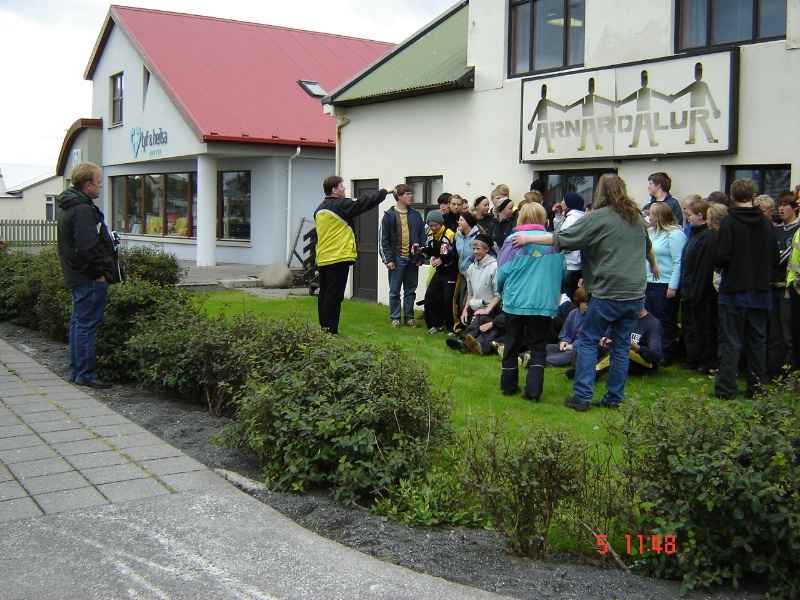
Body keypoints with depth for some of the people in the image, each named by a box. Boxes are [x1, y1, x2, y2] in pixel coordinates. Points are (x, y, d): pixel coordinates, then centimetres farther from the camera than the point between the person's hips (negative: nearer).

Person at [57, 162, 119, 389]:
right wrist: (99, 272, -16)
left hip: (76, 277, 11)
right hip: (90, 278, -11)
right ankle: (86, 374, -2)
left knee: (78, 323, 14)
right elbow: (87, 247, -25)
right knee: (87, 325, -6)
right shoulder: (83, 210, -17)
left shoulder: (68, 207, 17)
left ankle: (77, 371, 21)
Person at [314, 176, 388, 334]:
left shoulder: (319, 210, 14)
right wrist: (384, 192, 4)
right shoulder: (341, 205, -10)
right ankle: (331, 331, -6)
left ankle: (323, 329, 17)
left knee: (324, 295, 12)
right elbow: (365, 203, -6)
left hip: (322, 260, 8)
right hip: (339, 258, -8)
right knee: (334, 297, -6)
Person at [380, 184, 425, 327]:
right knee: (394, 291, 3)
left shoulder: (415, 216, 8)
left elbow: (422, 237, 10)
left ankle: (409, 316, 18)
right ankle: (395, 318, 12)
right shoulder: (389, 216, -2)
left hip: (412, 259, 3)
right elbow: (384, 239, -3)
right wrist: (388, 259, -9)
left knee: (410, 290, 9)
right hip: (397, 259, -3)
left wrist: (420, 257, 2)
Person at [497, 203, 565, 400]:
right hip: (544, 303, 1)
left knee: (512, 345, 15)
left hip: (515, 301, -1)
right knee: (538, 347, 9)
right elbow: (561, 273, 6)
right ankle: (534, 389, -1)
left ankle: (508, 385, 24)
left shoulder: (514, 239, -7)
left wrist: (501, 290, 14)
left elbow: (503, 272, -6)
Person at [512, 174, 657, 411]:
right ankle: (614, 398, 16)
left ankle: (582, 396, -1)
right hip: (636, 293, 6)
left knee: (588, 341, 4)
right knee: (621, 345, 12)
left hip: (609, 292, -6)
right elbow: (648, 247, 31)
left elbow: (562, 238, -13)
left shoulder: (599, 217, -9)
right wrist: (654, 266, 51)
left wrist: (529, 239, -4)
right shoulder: (637, 217, 12)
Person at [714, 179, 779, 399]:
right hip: (760, 291, 4)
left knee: (731, 341, 0)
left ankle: (726, 388, 0)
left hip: (734, 291, -4)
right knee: (757, 340, 13)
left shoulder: (729, 222, -13)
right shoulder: (766, 223, 2)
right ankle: (756, 386, 18)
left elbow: (721, 257, -18)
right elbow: (775, 258, 6)